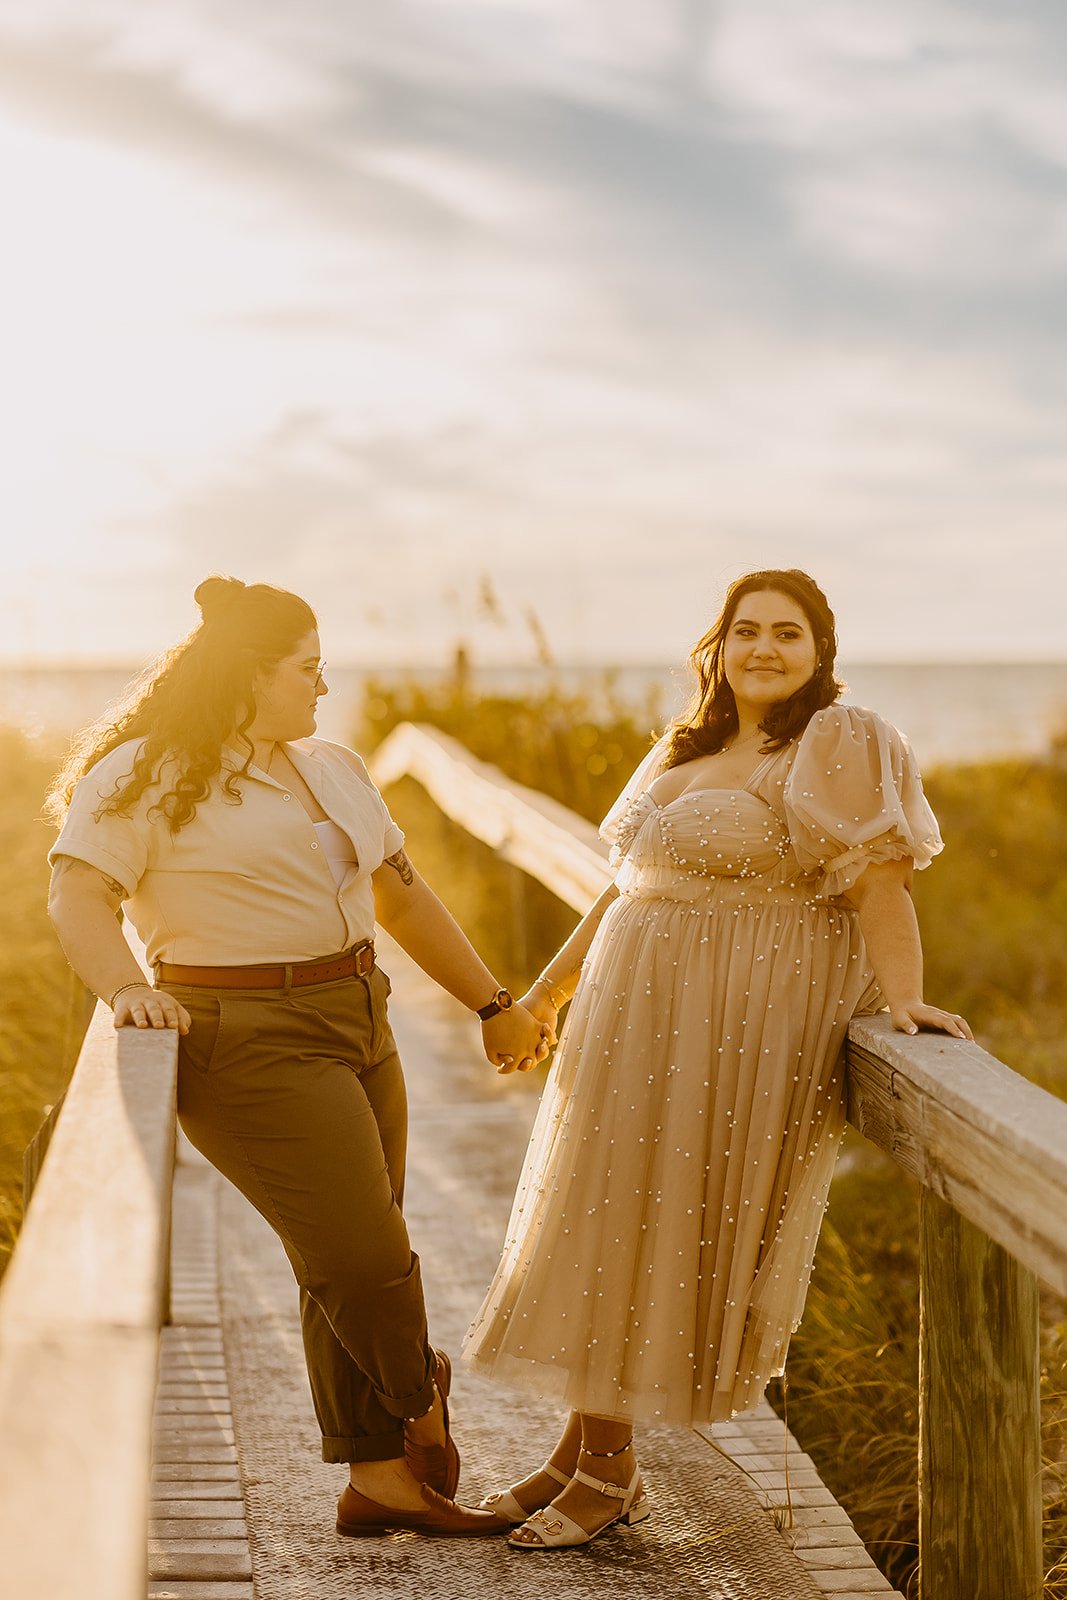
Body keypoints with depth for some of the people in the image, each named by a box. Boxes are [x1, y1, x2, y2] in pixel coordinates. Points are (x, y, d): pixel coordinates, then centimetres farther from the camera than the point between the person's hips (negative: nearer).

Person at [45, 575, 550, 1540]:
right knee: (366, 1257, -9)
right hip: (249, 1044, -7)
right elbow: (79, 896, -16)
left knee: (352, 1263, 8)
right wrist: (125, 987, -35)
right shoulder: (147, 775, -7)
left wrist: (493, 1005, 23)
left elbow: (402, 896, 22)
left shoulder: (333, 769, 17)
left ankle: (379, 1478, 17)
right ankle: (420, 1398, 21)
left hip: (357, 1026, 7)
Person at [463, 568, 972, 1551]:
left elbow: (879, 884, -17)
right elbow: (630, 883, 21)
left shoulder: (837, 747, -9)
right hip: (640, 1014, 8)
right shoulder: (686, 751, 15)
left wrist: (902, 999, -30)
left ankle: (607, 1470, 9)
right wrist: (546, 994, 22)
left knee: (672, 1228, -3)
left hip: (747, 1026, -8)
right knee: (608, 1221, 10)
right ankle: (590, 1450, 20)